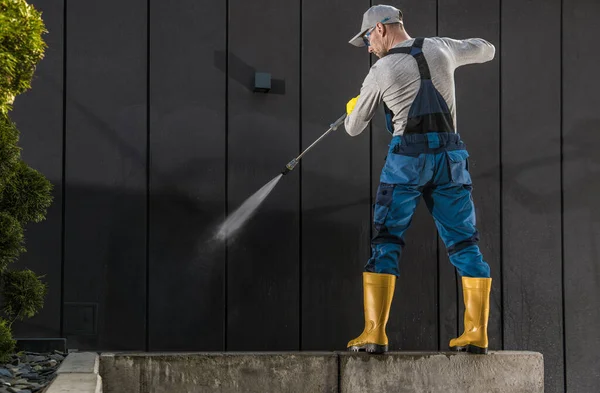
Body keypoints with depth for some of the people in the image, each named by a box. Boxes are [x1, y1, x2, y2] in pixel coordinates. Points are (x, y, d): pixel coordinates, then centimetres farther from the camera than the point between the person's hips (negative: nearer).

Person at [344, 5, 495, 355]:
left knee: (386, 243, 1)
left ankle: (375, 333, -7)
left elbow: (354, 128, 11)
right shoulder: (441, 49, 9)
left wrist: (352, 110, 34)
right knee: (464, 243, 7)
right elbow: (487, 50, 29)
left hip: (407, 156, -3)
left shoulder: (381, 71, 0)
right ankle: (477, 334, 2)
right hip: (451, 156, 4)